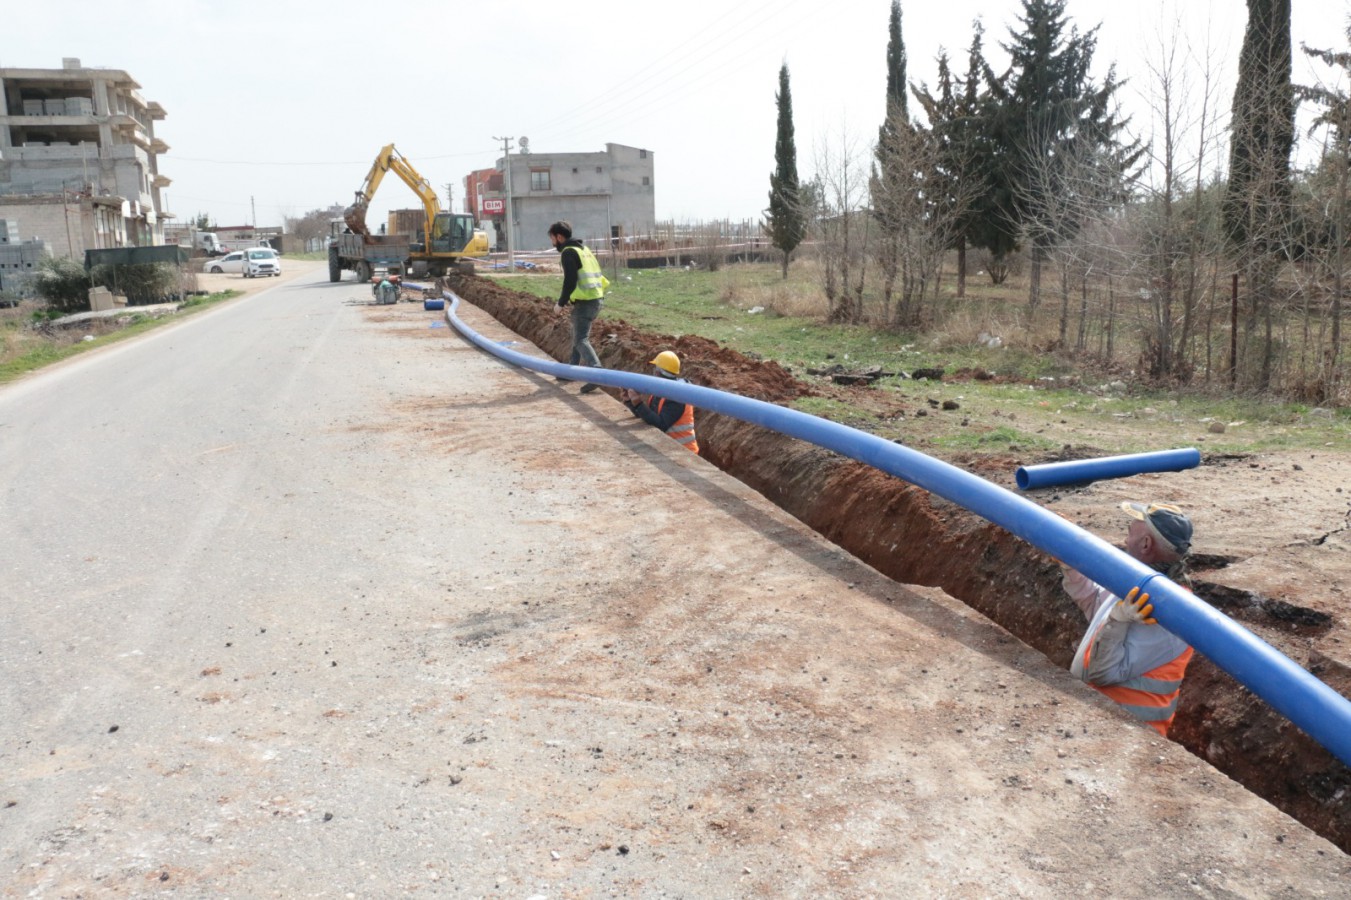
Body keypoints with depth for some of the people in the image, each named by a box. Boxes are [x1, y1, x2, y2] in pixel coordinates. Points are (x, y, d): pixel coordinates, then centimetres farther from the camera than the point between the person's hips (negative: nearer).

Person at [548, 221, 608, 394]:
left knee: (581, 339, -12)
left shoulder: (568, 252, -10)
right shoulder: (584, 249, 19)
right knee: (577, 336, 22)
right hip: (595, 299, 10)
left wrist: (561, 302, -7)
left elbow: (570, 280, -17)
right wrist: (567, 296, 20)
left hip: (584, 302, -10)